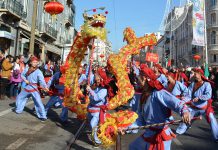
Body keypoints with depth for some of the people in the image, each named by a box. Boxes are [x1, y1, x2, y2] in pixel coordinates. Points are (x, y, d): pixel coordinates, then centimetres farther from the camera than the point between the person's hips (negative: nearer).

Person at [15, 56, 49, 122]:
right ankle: (18, 110, 37)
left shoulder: (38, 72, -14)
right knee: (19, 97, 18)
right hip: (27, 87, 6)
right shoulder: (27, 69, 3)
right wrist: (25, 79, -3)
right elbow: (22, 75, 19)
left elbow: (42, 80, -25)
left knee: (38, 102, -11)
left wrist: (45, 87, -41)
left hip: (34, 88, -6)